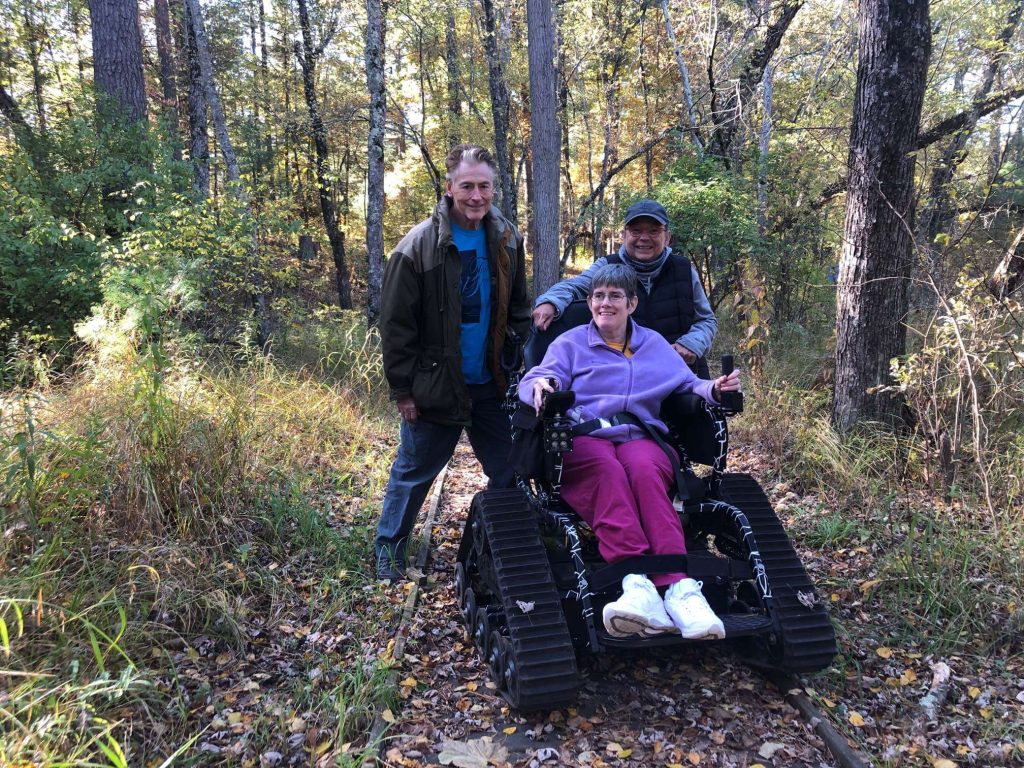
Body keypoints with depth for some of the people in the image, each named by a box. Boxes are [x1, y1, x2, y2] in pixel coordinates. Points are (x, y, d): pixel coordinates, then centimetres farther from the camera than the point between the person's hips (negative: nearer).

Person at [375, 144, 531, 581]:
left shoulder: (506, 240, 2)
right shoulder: (419, 245, -13)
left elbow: (518, 310, 13)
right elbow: (395, 323, -10)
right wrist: (403, 389, -10)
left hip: (492, 385, 4)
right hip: (436, 385, -4)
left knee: (508, 472, 11)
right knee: (414, 473, 11)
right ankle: (388, 549, 32)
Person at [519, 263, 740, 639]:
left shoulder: (655, 344, 26)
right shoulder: (570, 342, 19)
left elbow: (688, 386, 21)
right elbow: (535, 380, 4)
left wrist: (714, 389, -3)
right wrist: (542, 384, -22)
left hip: (640, 437, 1)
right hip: (583, 439, -1)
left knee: (644, 470, -37)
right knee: (607, 470, -38)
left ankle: (678, 588, -50)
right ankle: (636, 583, -54)